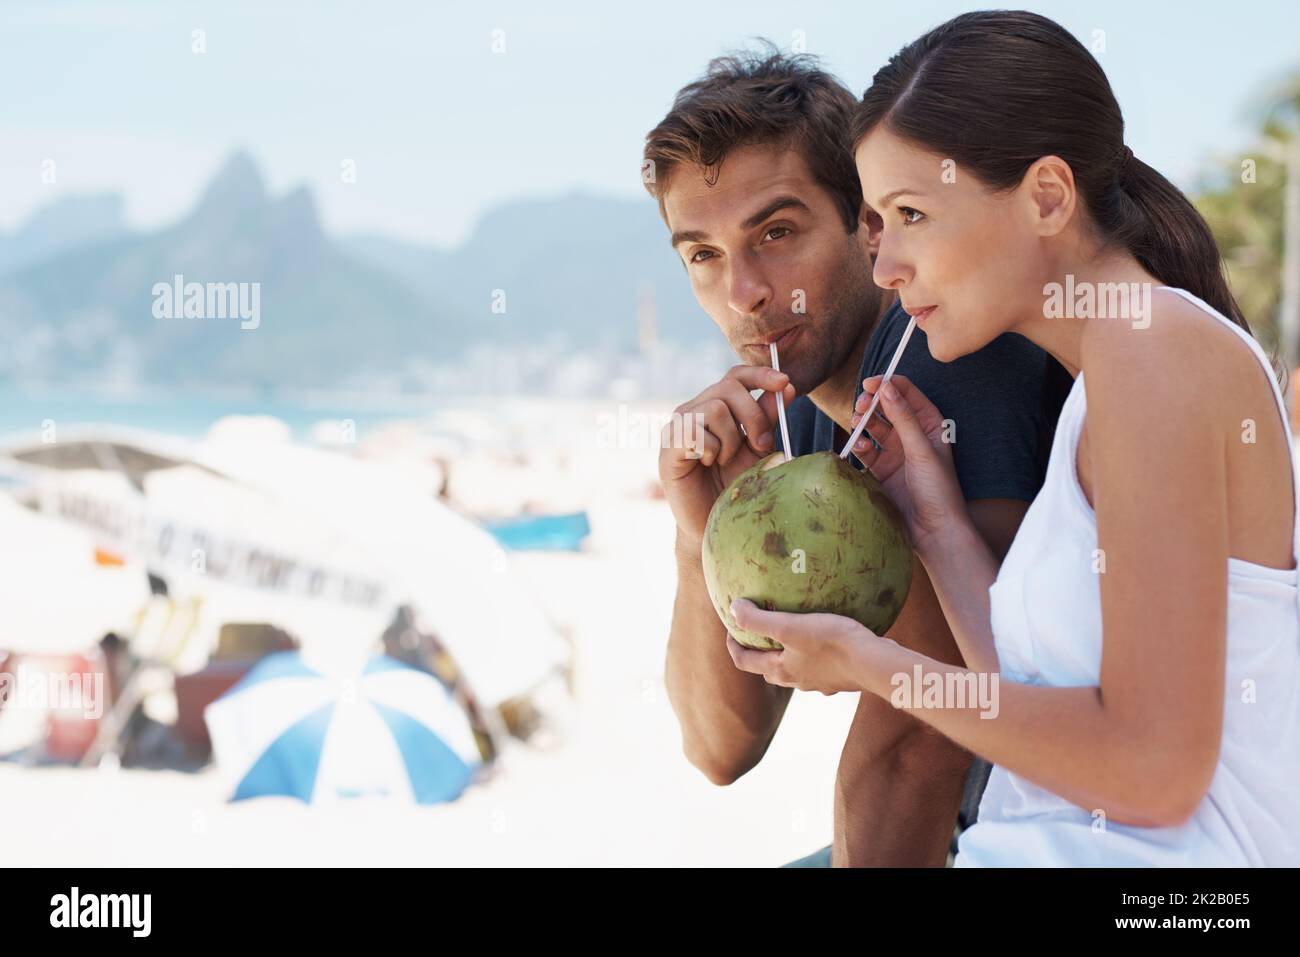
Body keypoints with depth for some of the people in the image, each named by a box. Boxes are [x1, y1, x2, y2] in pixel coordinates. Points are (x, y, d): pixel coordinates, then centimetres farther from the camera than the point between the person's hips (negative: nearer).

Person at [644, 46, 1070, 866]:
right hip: (984, 827, 7)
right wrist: (705, 541, -15)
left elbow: (910, 742, -25)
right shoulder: (789, 427, 3)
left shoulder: (947, 347, -22)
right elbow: (724, 745, -1)